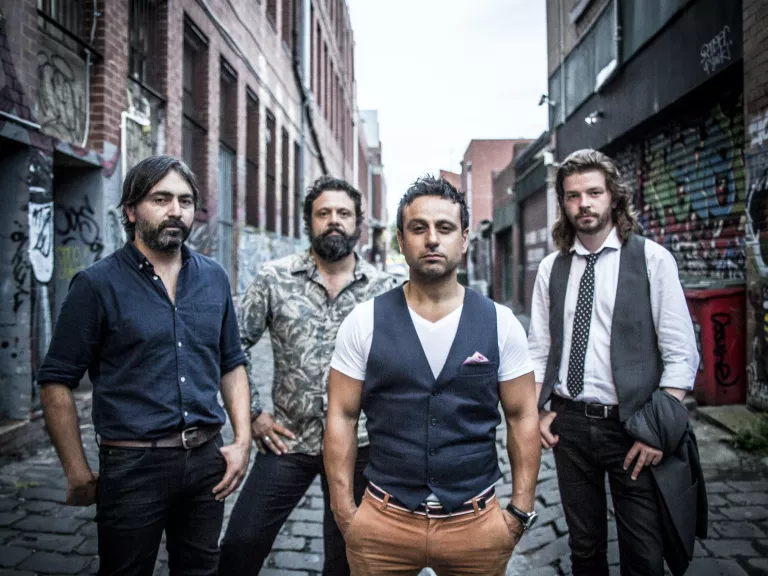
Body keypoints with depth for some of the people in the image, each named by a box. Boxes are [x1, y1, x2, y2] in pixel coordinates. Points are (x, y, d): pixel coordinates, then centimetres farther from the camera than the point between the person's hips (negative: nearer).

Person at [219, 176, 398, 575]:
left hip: (356, 443, 1)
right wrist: (252, 414, -3)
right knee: (241, 543, 4)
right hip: (288, 440, 0)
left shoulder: (383, 288, -1)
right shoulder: (274, 279, -4)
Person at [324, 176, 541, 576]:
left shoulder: (500, 324, -4)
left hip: (478, 524, 1)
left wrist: (521, 510, 0)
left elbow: (522, 418, 1)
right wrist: (344, 511, -4)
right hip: (383, 522, 0)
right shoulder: (364, 322, -5)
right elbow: (342, 417, -2)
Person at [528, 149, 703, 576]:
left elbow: (682, 354, -6)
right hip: (569, 424, 3)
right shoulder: (551, 268, 5)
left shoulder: (652, 259, -4)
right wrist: (537, 412, 0)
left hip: (630, 427, -2)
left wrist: (659, 430, -12)